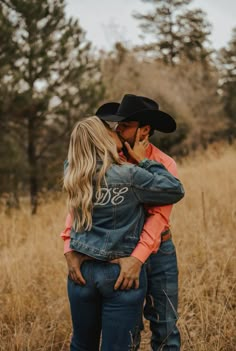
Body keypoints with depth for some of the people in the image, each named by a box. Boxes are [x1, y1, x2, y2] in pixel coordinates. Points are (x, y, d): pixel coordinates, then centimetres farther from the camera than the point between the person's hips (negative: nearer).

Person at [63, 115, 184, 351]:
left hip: (82, 270, 5)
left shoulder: (72, 175, 0)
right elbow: (175, 190, -7)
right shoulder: (130, 176, -14)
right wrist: (143, 161, -1)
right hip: (121, 272, -4)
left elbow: (72, 158, 24)